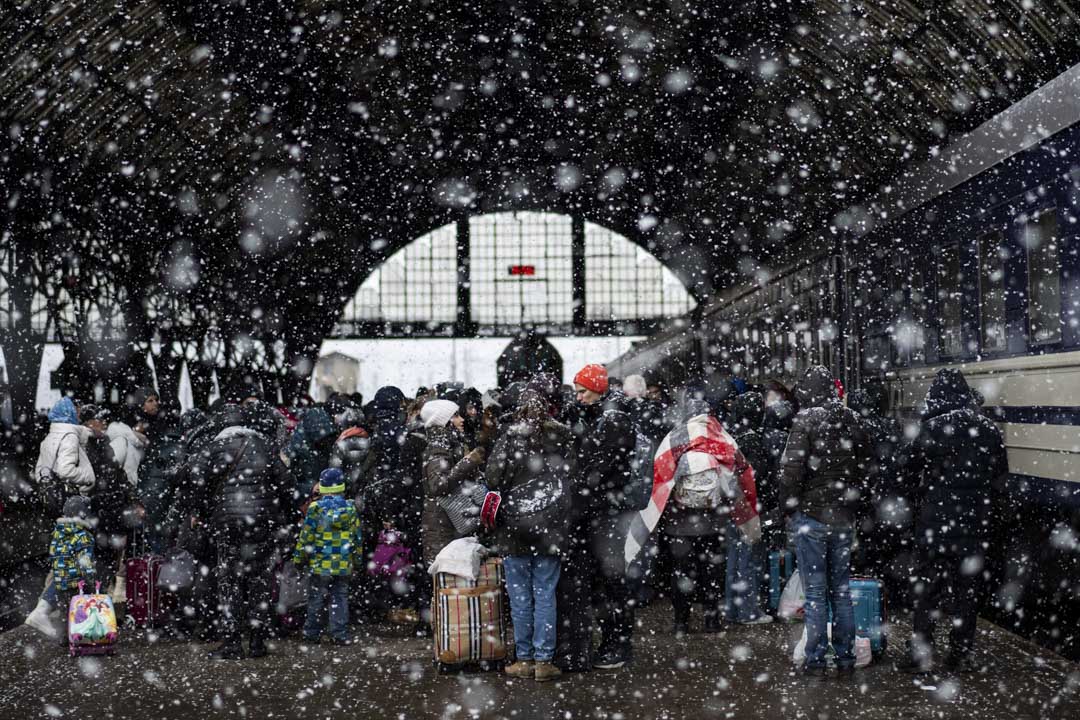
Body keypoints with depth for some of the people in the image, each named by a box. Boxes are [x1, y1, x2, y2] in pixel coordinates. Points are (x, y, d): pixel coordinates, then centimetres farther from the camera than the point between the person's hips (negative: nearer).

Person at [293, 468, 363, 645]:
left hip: (320, 564, -2)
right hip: (344, 564, 2)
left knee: (316, 599, 8)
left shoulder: (316, 508, -8)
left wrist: (299, 558, 5)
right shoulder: (350, 508, 1)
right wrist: (357, 558, 19)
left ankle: (312, 633, 15)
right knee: (340, 599, 8)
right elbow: (357, 536, 8)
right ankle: (340, 634, 5)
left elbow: (306, 537, -5)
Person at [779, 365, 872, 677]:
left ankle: (815, 659, 4)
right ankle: (845, 657, 17)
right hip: (844, 519, 5)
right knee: (841, 589, 13)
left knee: (815, 592, 0)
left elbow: (793, 468, -17)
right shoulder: (852, 420, 8)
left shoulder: (807, 420, -11)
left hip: (811, 515, -5)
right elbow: (865, 469, 13)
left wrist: (788, 508, -6)